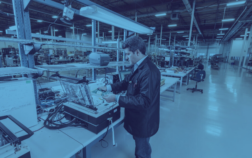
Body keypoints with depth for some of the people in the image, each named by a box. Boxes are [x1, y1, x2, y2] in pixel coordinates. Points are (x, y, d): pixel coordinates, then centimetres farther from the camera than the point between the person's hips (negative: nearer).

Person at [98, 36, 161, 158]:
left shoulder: (149, 71, -30)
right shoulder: (137, 67, 1)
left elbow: (143, 100, -32)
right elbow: (127, 82, 12)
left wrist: (116, 98, -29)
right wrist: (109, 87, 1)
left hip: (143, 121, -8)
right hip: (137, 118, 8)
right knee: (139, 148, 31)